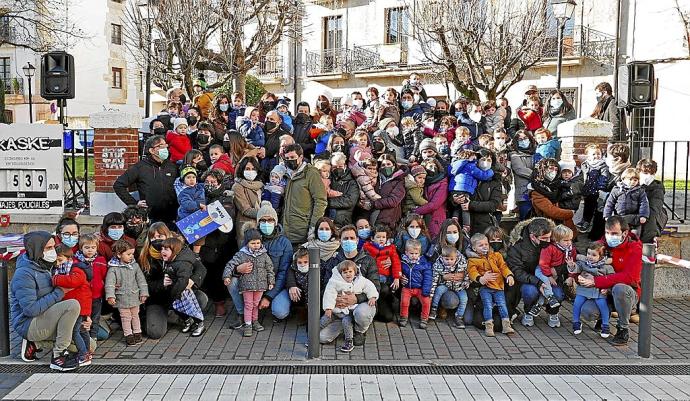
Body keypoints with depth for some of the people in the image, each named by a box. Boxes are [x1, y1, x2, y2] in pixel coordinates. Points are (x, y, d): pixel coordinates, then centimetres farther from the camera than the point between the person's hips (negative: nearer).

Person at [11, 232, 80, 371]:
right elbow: (31, 309, -27)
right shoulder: (24, 274, -18)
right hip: (28, 324, -9)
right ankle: (58, 357, -20)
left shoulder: (43, 268, 12)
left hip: (41, 320, 9)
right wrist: (58, 293, -20)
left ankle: (34, 342, 15)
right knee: (72, 305, -30)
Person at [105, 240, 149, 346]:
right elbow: (110, 282, -17)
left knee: (135, 316, 14)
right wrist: (110, 296, -27)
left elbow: (141, 280, 4)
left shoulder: (135, 265, 1)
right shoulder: (113, 268, -11)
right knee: (126, 318, 4)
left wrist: (143, 293, 0)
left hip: (134, 297, 3)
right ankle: (128, 335, 15)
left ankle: (137, 334, 26)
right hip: (122, 298, -3)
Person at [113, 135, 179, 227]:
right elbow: (118, 185, 2)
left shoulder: (172, 167, 12)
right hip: (149, 218, -3)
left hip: (171, 219, 3)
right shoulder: (140, 167, 1)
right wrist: (134, 203, -3)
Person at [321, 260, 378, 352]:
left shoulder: (361, 281, 1)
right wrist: (328, 308, -14)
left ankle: (349, 341, -10)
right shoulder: (334, 282, -5)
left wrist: (372, 297, -12)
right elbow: (329, 294, -8)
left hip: (350, 310, -1)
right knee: (324, 320, -3)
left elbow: (370, 287, 5)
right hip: (336, 309, 1)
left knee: (346, 321, -27)